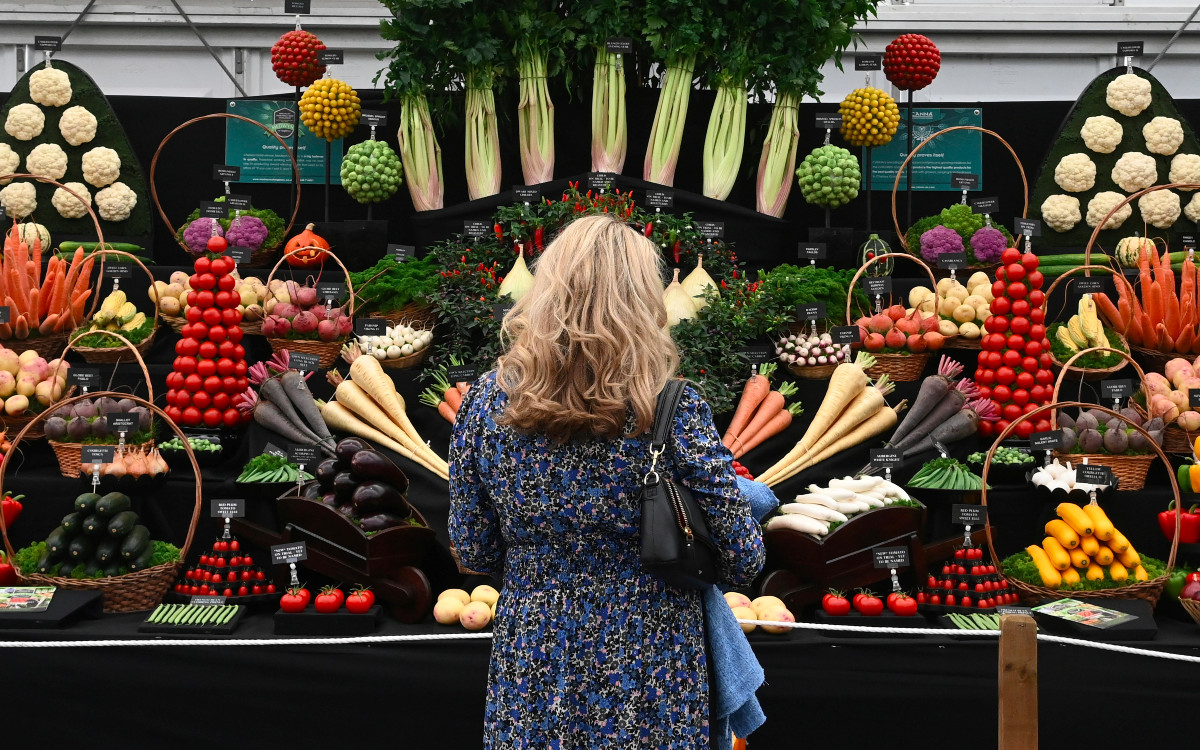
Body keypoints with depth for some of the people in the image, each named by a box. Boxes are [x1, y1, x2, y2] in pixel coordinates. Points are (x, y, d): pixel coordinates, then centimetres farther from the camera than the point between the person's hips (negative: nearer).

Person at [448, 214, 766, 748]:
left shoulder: (488, 399, -8)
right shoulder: (671, 407, -17)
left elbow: (474, 551, 1)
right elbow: (743, 561, -12)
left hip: (530, 666, 3)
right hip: (647, 676, -2)